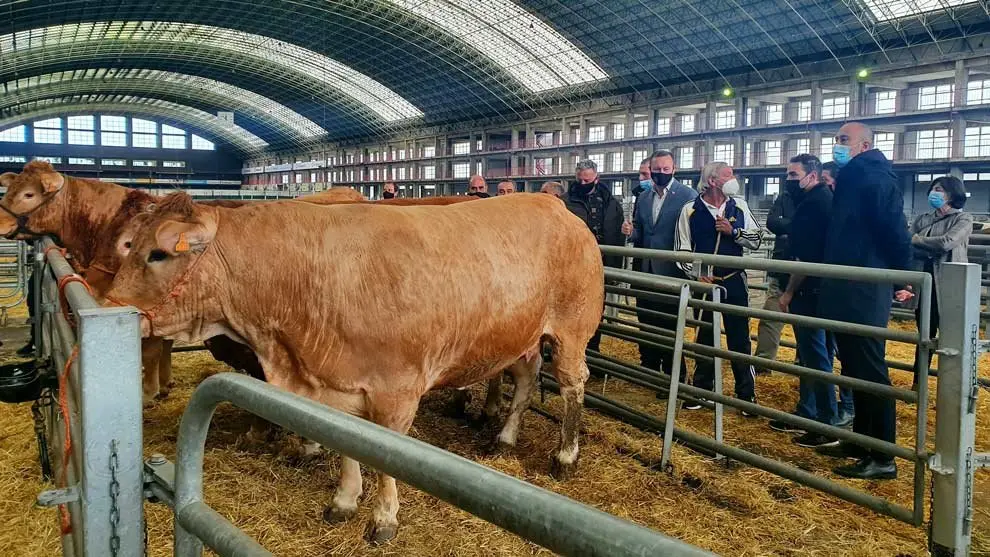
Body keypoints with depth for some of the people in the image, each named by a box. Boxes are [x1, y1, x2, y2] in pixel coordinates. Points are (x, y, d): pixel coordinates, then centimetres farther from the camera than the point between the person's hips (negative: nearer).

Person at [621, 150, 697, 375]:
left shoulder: (688, 196, -7)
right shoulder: (643, 198, 11)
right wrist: (631, 232, -6)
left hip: (671, 273, -5)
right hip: (646, 272, 6)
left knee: (670, 327, 1)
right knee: (646, 323, 12)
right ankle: (649, 370, 25)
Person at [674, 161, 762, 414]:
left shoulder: (739, 207, 4)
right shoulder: (690, 211, -3)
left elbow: (756, 240, 4)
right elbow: (682, 250, -1)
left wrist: (733, 231, -11)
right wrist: (697, 274, -10)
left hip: (734, 282, 1)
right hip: (704, 282, -1)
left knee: (740, 339, 4)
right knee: (704, 337, 11)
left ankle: (747, 394, 13)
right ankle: (701, 390, 23)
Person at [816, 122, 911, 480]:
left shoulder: (872, 175, -12)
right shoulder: (852, 178, 18)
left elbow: (894, 228, -18)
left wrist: (902, 274, -9)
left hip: (864, 292, -10)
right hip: (848, 291, 10)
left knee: (870, 371, -4)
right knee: (855, 369, 17)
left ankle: (882, 458, 4)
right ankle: (861, 441, 29)